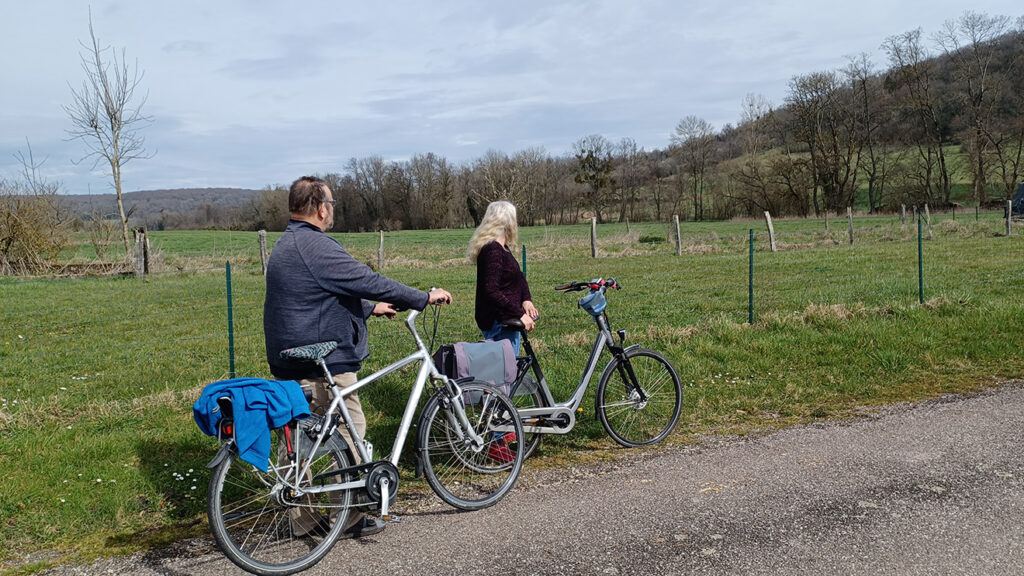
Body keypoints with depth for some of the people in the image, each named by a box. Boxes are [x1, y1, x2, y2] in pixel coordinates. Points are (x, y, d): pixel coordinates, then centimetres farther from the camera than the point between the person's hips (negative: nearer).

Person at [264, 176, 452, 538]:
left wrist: (371, 308, 32)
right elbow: (369, 281, -20)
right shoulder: (315, 246, -18)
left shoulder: (286, 246, 17)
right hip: (323, 364, -11)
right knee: (351, 434, 2)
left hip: (289, 363, 11)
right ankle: (350, 518, 11)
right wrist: (425, 298, -11)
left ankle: (302, 522, 24)